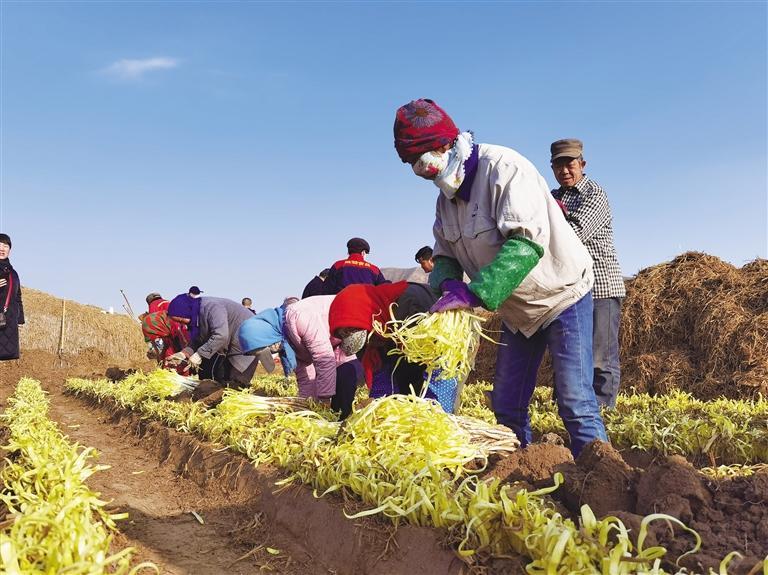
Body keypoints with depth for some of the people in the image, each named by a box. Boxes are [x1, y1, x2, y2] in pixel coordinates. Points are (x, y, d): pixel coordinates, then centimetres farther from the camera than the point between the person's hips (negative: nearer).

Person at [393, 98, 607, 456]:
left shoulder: (502, 167, -24)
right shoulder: (446, 197, 1)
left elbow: (528, 241, -35)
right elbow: (444, 255, 4)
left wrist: (474, 294, -41)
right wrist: (448, 283, -21)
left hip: (562, 295, -8)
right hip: (517, 309, 8)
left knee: (575, 403, -12)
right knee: (506, 405, 10)